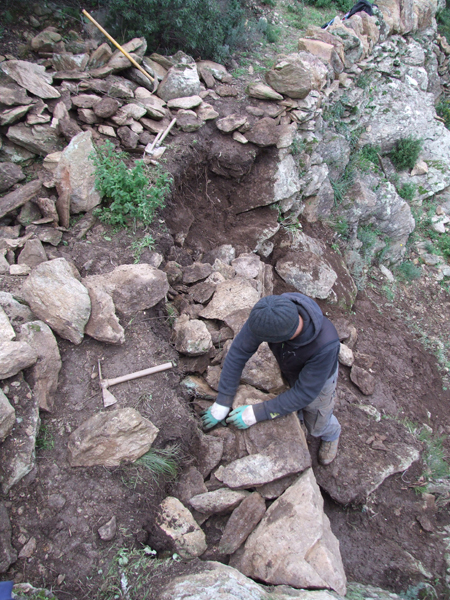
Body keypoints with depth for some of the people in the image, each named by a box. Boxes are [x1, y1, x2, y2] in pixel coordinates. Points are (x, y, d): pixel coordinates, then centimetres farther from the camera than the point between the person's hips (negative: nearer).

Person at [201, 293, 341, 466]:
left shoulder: (326, 343, -48)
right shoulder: (265, 315, -39)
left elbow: (304, 393, -35)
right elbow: (238, 351, -29)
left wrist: (255, 414, -32)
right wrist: (221, 404, -25)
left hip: (319, 378, -3)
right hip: (288, 368, 3)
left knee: (317, 424, 24)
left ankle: (331, 433, 59)